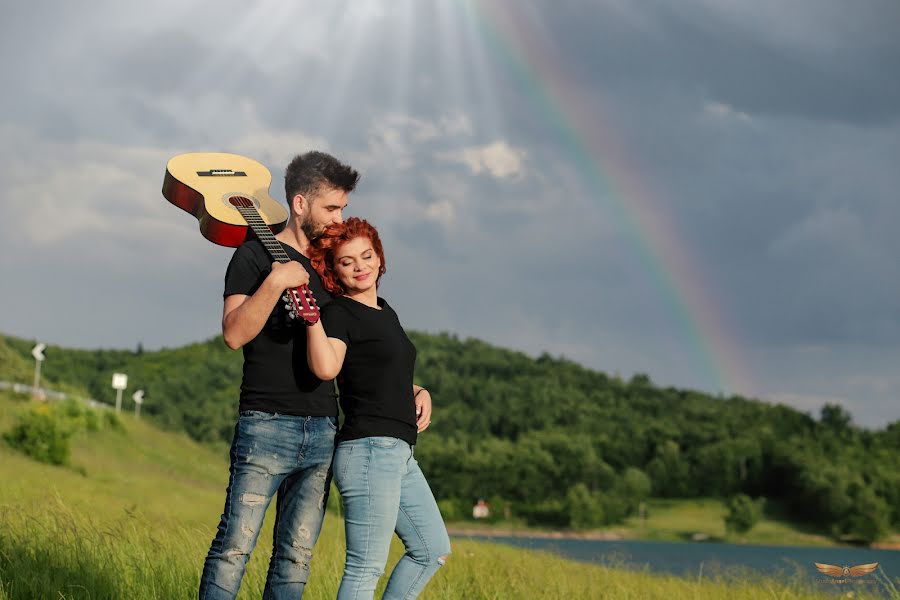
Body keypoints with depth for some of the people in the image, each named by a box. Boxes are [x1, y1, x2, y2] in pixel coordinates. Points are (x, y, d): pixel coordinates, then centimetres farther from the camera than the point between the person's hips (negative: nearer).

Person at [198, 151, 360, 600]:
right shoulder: (256, 255, -1)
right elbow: (234, 334, -14)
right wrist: (276, 282, -22)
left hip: (323, 429, 6)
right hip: (267, 425, -6)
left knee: (296, 555, 5)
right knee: (236, 544, -9)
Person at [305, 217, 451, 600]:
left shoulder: (385, 312, 17)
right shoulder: (339, 312, -8)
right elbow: (326, 367, -28)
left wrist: (420, 392, 14)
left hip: (400, 454, 9)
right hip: (369, 451, -9)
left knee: (433, 550, 18)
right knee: (366, 567, -10)